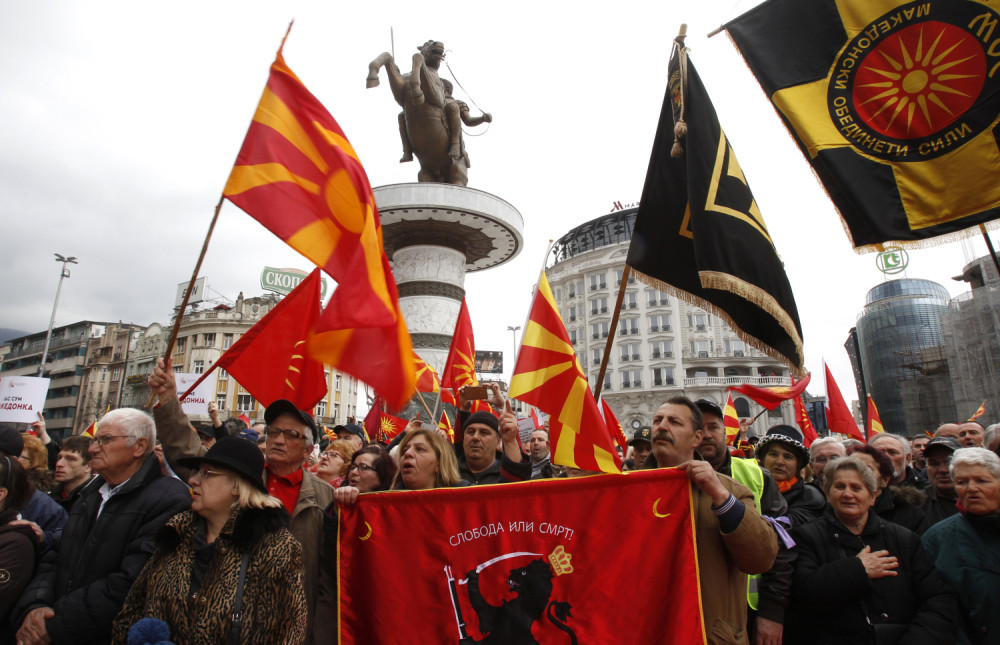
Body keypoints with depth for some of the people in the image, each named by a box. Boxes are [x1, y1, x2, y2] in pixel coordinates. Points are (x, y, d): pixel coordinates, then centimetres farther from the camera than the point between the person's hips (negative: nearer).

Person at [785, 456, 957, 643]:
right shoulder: (806, 537, 3)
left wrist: (917, 638, -9)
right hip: (834, 638, -3)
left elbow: (940, 601, 7)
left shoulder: (905, 539, 14)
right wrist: (858, 570, -8)